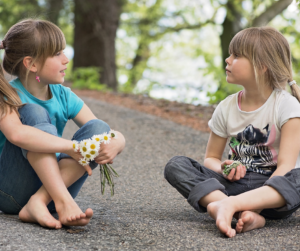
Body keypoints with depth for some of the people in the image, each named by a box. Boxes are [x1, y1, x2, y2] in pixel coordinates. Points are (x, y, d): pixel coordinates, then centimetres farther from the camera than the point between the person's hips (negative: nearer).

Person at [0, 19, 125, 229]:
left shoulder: (63, 96, 3)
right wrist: (72, 147, -37)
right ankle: (64, 203, -36)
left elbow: (118, 136, -2)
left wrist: (115, 144, -26)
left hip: (54, 185, 5)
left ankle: (40, 203, -29)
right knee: (35, 114, -23)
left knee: (98, 129, -14)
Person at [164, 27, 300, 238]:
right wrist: (223, 169, -11)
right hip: (237, 183, 4)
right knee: (175, 165, -17)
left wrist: (262, 197, -29)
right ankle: (245, 214, -39)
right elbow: (211, 158, 14)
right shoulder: (226, 109, 6)